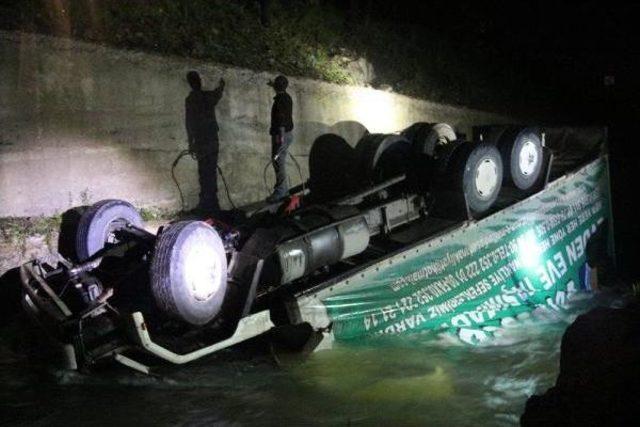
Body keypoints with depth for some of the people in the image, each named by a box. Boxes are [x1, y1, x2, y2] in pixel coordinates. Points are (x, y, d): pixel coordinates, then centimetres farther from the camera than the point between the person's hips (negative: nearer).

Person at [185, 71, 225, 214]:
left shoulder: (190, 100, -7)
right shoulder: (209, 96, 6)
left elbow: (189, 123, -9)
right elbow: (218, 93, 31)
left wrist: (191, 143, -5)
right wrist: (221, 85, 53)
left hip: (201, 141, -4)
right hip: (213, 139, 4)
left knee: (204, 173, -4)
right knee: (212, 172, 9)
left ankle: (206, 204, -6)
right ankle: (212, 203, 13)